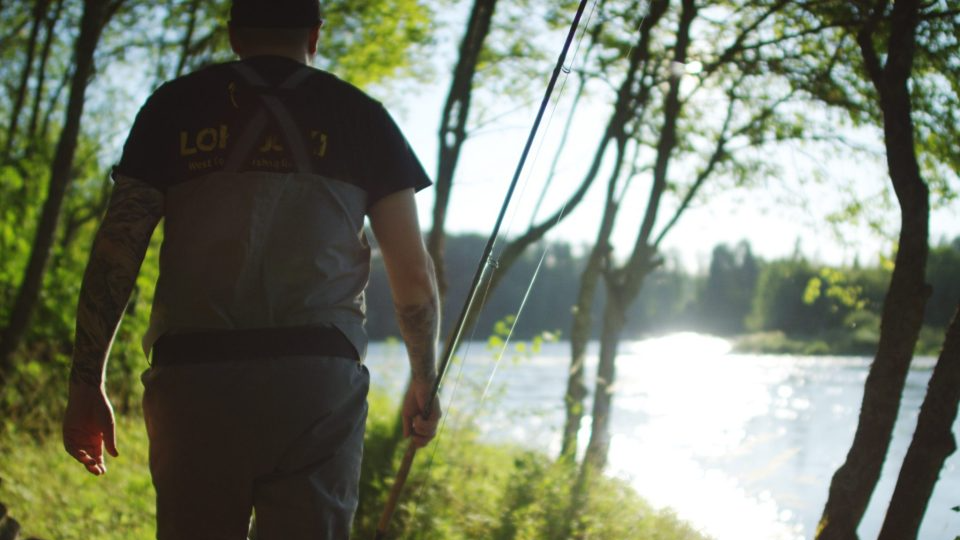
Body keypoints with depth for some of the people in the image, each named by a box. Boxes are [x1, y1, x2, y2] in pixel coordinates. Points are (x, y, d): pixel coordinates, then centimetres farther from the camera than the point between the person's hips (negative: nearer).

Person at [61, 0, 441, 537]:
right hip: (319, 381, -1)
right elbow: (414, 275, 8)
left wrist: (87, 383, 8)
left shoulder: (175, 105, 13)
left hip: (191, 377, 1)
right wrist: (426, 382, 21)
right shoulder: (360, 116, 12)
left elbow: (116, 249, 5)